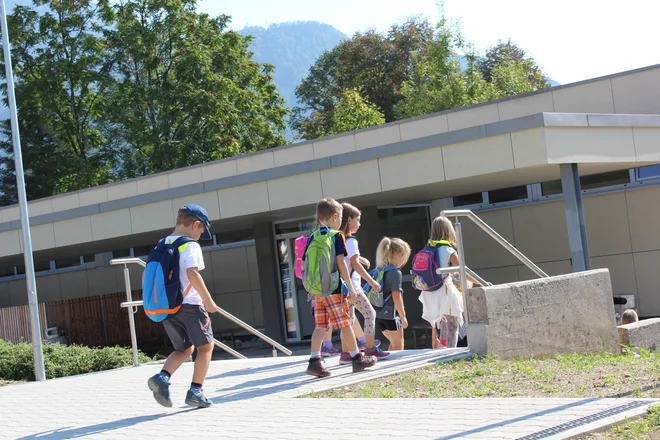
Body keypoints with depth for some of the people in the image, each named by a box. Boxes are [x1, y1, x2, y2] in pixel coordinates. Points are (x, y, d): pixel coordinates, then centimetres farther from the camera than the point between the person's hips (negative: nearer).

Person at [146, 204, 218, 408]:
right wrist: (208, 300, -18)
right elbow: (192, 273, -23)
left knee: (184, 348, 20)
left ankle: (162, 378, -3)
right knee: (206, 346, 10)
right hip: (189, 304, -7)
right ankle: (195, 392, 4)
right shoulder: (190, 245, -10)